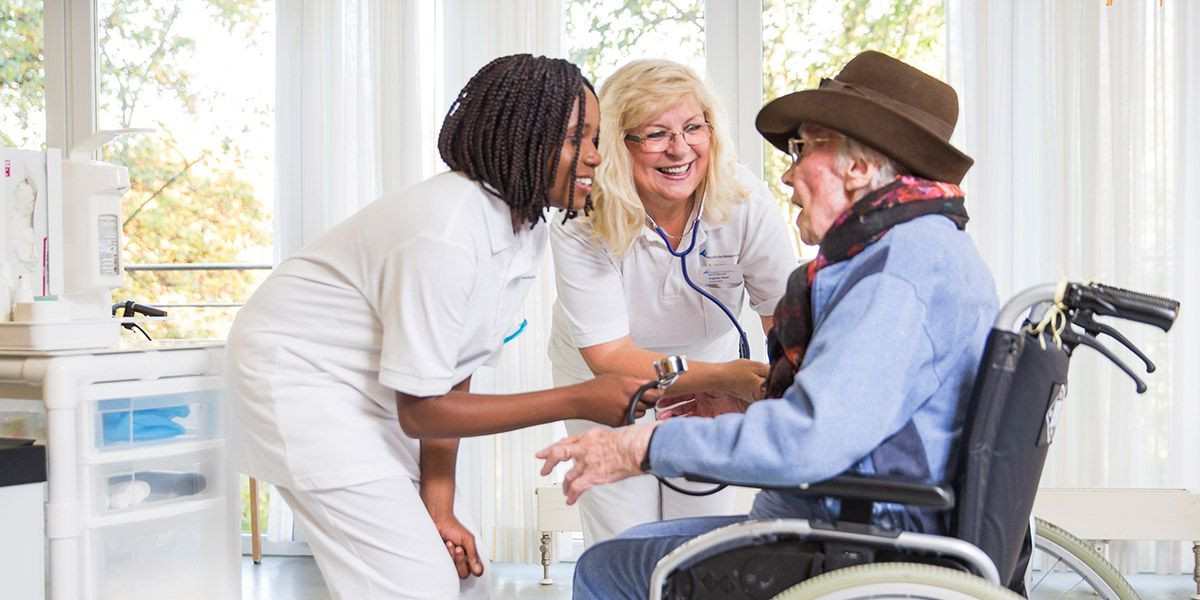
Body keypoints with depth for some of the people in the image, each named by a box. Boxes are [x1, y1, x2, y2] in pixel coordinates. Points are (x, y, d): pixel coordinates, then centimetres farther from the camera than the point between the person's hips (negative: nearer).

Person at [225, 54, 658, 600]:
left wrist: (438, 506, -6)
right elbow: (421, 410, -26)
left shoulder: (527, 228, -5)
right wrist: (578, 402, -27)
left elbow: (453, 371, -2)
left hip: (373, 391, 9)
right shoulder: (447, 235, -31)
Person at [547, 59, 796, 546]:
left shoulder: (743, 200, -24)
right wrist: (722, 377, -43)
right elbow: (609, 355, -31)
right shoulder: (580, 225, -28)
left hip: (709, 368, 2)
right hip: (606, 378, -2)